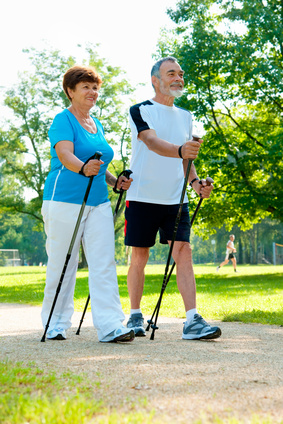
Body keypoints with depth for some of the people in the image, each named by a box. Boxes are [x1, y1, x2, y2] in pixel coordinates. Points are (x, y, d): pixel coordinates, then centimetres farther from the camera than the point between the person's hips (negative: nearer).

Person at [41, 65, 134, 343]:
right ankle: (55, 326, 14)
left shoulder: (97, 125, 18)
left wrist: (115, 181, 9)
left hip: (98, 202, 7)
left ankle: (110, 326, -7)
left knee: (104, 263, -4)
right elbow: (65, 155, -22)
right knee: (61, 265, 1)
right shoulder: (63, 120, -5)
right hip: (64, 202, -6)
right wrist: (83, 168, -42)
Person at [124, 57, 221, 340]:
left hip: (176, 199, 4)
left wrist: (195, 181, 1)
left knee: (183, 252, -8)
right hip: (142, 197, -4)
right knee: (139, 256, 4)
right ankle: (135, 316, 18)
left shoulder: (185, 116, 15)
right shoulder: (140, 111, -3)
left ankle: (192, 320, -11)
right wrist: (180, 150, -41)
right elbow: (152, 142, -21)